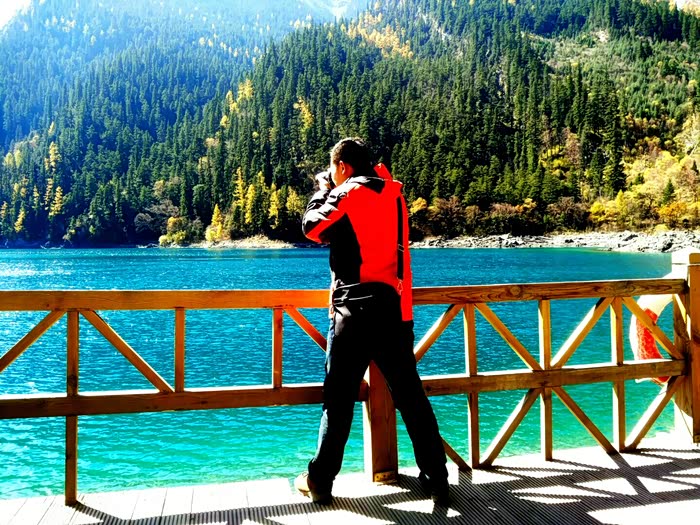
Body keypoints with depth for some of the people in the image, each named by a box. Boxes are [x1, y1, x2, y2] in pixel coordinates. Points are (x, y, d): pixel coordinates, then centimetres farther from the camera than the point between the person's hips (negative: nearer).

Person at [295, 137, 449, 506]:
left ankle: (319, 482, 12)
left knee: (338, 399, 4)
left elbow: (314, 228, 0)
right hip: (396, 309, 6)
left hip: (355, 310, -5)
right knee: (411, 397, 10)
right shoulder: (392, 194, 14)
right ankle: (437, 480, 15)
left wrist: (322, 191, 14)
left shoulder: (349, 192, -5)